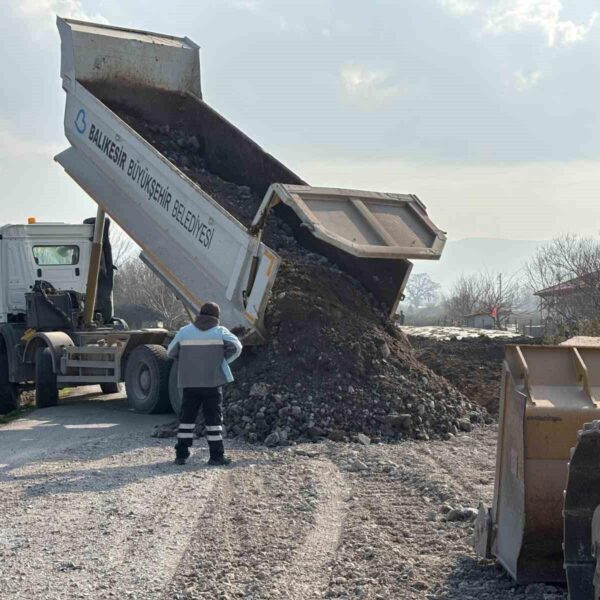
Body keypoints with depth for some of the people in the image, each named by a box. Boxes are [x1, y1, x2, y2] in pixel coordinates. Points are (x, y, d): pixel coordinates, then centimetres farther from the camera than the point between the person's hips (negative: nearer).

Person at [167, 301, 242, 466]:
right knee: (213, 418, 4)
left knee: (187, 417, 9)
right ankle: (216, 456, 4)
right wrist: (222, 360, 2)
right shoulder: (220, 331, -1)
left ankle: (181, 455, 8)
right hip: (213, 381, -2)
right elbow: (236, 347, -11)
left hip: (189, 382, 2)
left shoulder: (185, 331, 3)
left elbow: (171, 352, 7)